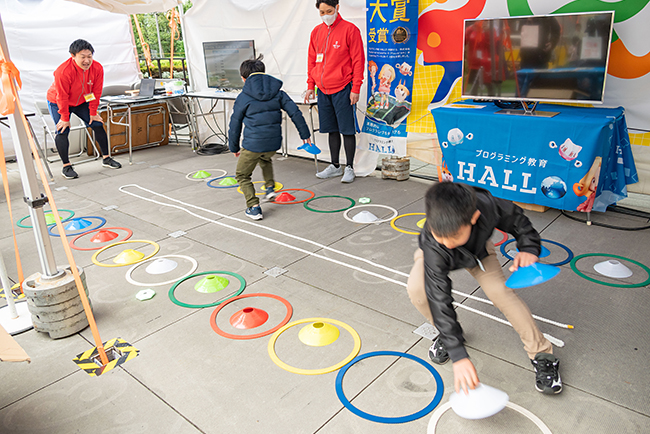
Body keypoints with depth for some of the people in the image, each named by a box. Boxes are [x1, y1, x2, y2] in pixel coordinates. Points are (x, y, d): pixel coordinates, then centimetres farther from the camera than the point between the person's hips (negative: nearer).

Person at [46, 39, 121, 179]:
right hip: (57, 102, -4)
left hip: (82, 101, 4)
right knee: (63, 131, -14)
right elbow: (62, 97, -25)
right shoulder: (63, 71, -34)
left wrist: (93, 113, -6)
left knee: (97, 124, -3)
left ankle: (106, 158, 10)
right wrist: (65, 119, -18)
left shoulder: (97, 68, -21)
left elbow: (96, 92, -10)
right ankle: (66, 166, -5)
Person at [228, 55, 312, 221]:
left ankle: (254, 207, 3)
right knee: (265, 160, 39)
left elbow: (235, 125, 3)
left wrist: (234, 147, 15)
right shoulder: (277, 92, 6)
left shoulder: (243, 97, -2)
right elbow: (295, 113, 4)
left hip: (253, 144, -4)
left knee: (242, 175, 14)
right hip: (274, 142, 5)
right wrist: (305, 135, 11)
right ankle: (270, 188, 26)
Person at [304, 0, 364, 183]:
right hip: (323, 89, 6)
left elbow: (358, 61, -8)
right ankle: (335, 166, 23)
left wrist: (356, 89, -12)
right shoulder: (316, 32, 11)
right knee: (332, 129, 12)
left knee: (347, 129, 0)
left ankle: (349, 168, 9)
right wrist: (310, 85, 12)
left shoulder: (350, 30, -6)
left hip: (342, 89, -5)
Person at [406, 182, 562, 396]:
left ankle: (542, 355, 0)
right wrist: (458, 356, -42)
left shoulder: (487, 205, -40)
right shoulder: (433, 245, -43)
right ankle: (447, 335, 2)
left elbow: (518, 220, -16)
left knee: (501, 291, -20)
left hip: (478, 251, 2)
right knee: (416, 288, -28)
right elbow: (440, 300, -41)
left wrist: (529, 249, -36)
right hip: (435, 256, -1)